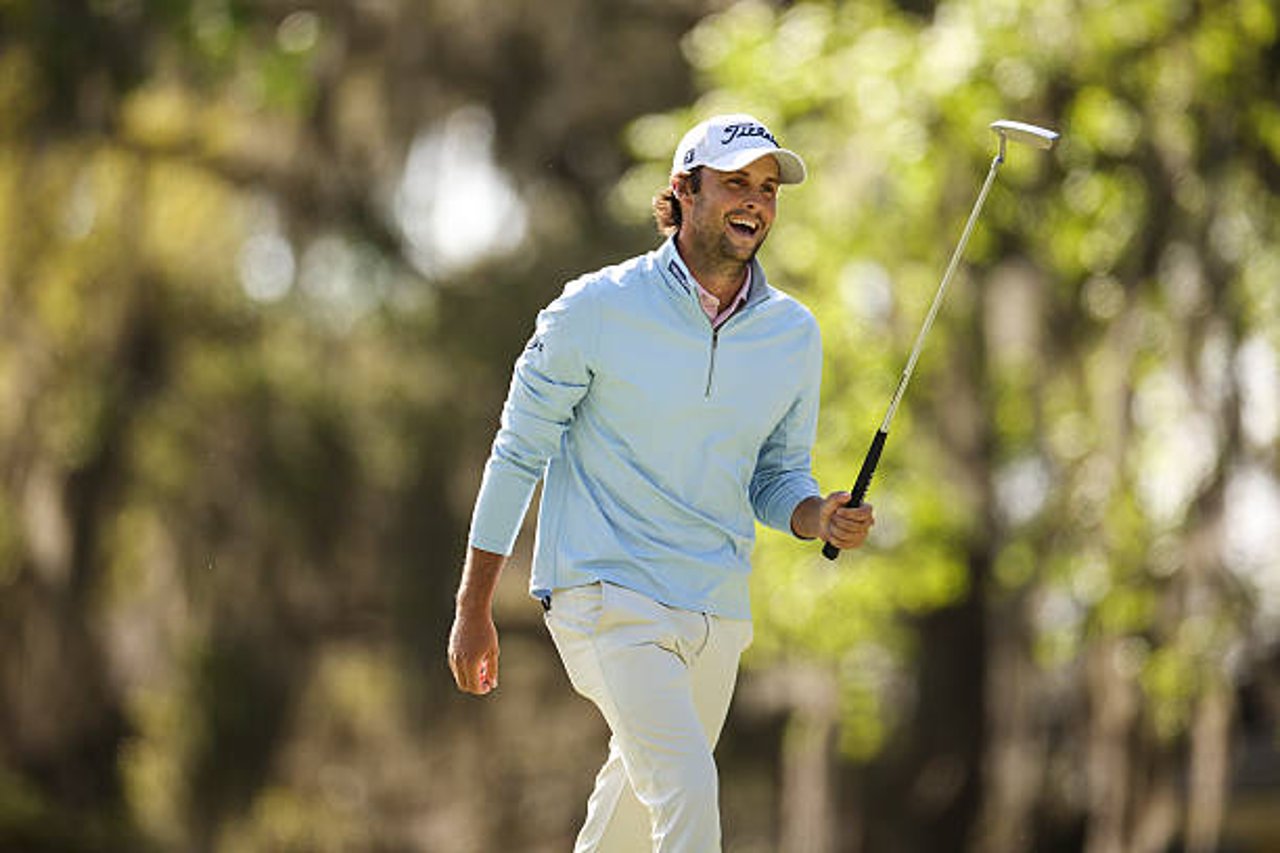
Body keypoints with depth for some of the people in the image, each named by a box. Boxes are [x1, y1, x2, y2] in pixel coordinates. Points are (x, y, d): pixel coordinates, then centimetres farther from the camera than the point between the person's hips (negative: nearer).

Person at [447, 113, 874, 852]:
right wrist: (473, 611, 1)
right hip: (605, 593, -5)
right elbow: (519, 454, 1)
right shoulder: (597, 309, -7)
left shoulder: (795, 334, 6)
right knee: (689, 793, -23)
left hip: (717, 614, 5)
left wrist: (822, 517, -8)